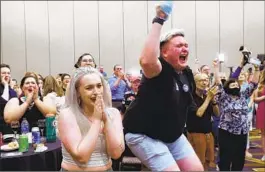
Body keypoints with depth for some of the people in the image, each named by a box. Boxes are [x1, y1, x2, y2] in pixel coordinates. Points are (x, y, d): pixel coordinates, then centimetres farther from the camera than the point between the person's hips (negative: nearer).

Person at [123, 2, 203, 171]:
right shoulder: (160, 70, -22)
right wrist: (159, 21, -43)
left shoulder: (187, 73, 1)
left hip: (172, 135, 8)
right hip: (144, 135, -8)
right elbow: (146, 61, -48)